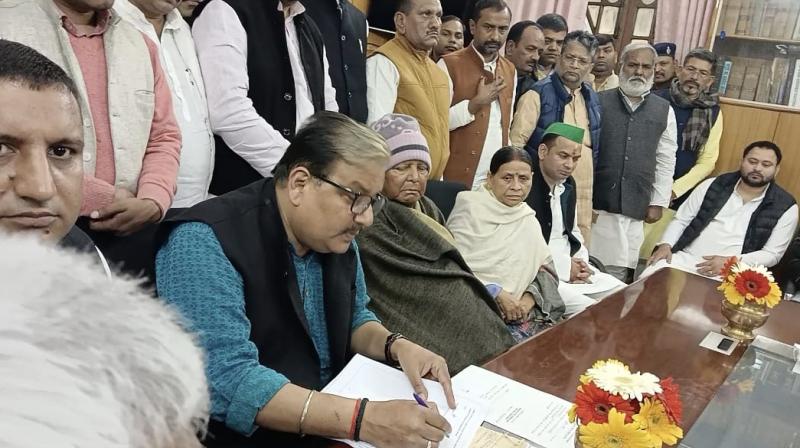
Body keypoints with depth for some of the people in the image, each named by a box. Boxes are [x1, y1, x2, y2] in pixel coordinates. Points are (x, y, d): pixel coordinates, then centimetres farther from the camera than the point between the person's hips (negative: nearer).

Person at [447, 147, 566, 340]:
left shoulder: (528, 217, 16)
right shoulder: (470, 207, -3)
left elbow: (546, 266, 13)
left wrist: (531, 297, -7)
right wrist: (497, 293, -16)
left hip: (521, 309, 6)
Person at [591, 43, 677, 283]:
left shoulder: (664, 110, 9)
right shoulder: (599, 102, 2)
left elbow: (666, 161, 10)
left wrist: (658, 202, 6)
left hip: (635, 207, 2)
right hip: (595, 202, -2)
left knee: (619, 275, 3)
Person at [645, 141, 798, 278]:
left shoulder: (785, 207, 3)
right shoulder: (713, 185, 8)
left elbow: (772, 254, 0)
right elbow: (681, 220, 12)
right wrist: (665, 245, -7)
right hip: (684, 258, 2)